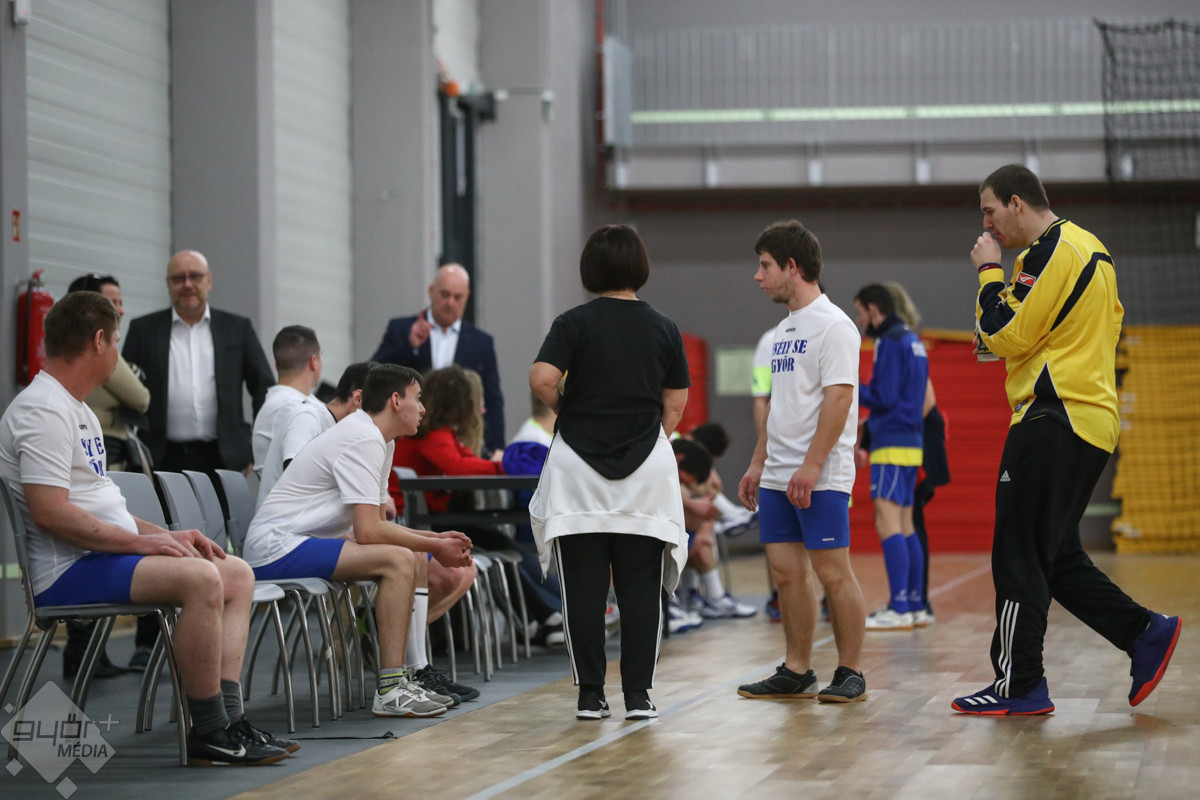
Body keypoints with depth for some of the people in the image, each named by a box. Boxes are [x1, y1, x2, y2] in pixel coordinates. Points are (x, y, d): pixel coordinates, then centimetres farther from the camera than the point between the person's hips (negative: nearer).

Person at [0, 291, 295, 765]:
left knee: (237, 574, 6)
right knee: (200, 578, -29)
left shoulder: (76, 411, 23)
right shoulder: (42, 411, -12)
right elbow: (50, 512, -23)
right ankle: (209, 734, -22)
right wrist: (140, 541, -20)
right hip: (68, 571, -11)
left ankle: (228, 720, -6)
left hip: (104, 554, 11)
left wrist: (167, 535, 10)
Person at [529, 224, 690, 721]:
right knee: (640, 589, 4)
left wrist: (564, 409, 2)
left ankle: (591, 696, 3)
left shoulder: (574, 323, -3)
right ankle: (638, 695, 3)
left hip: (579, 471, -1)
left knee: (584, 591, 2)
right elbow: (675, 407, 5)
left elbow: (541, 379, -16)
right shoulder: (664, 330, 5)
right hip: (647, 472, 1)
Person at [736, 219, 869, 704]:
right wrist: (758, 463, 20)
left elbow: (839, 397, -18)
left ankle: (849, 673, 1)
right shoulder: (785, 329, 18)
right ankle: (796, 672, 13)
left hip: (820, 477, -9)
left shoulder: (832, 325, -10)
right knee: (786, 573, 7)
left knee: (832, 573, -6)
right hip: (778, 477, 9)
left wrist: (811, 465, -22)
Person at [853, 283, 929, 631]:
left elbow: (884, 397, -17)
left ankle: (898, 609, -17)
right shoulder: (912, 341, 17)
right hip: (911, 442, 10)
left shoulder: (890, 343, -11)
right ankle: (913, 603, 12)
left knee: (887, 524, -12)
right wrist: (870, 423, 21)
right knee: (904, 527, 11)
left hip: (892, 445, -10)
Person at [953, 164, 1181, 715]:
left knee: (1019, 556, -5)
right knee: (1055, 555, 14)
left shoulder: (1054, 253, -13)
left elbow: (1005, 336, -16)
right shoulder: (1085, 247, 19)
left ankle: (1019, 685, -3)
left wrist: (989, 270, -2)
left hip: (1054, 421, -10)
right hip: (1091, 421, 10)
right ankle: (1145, 633, 7)